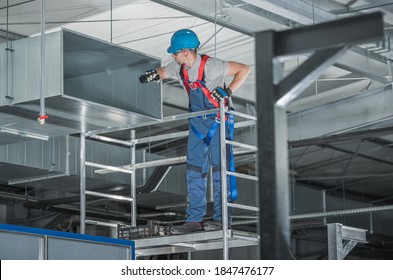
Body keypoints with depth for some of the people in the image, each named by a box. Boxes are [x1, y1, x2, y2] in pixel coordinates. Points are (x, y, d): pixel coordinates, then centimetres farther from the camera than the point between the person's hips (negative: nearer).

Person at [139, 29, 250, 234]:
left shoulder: (210, 65, -21)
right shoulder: (179, 68, -2)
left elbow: (244, 69, -15)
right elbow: (162, 72, 17)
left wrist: (228, 91, -24)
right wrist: (153, 75, -6)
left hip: (217, 119, -7)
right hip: (197, 121, 7)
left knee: (219, 166, -6)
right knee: (194, 168, 4)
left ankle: (221, 217, 1)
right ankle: (194, 219, 7)